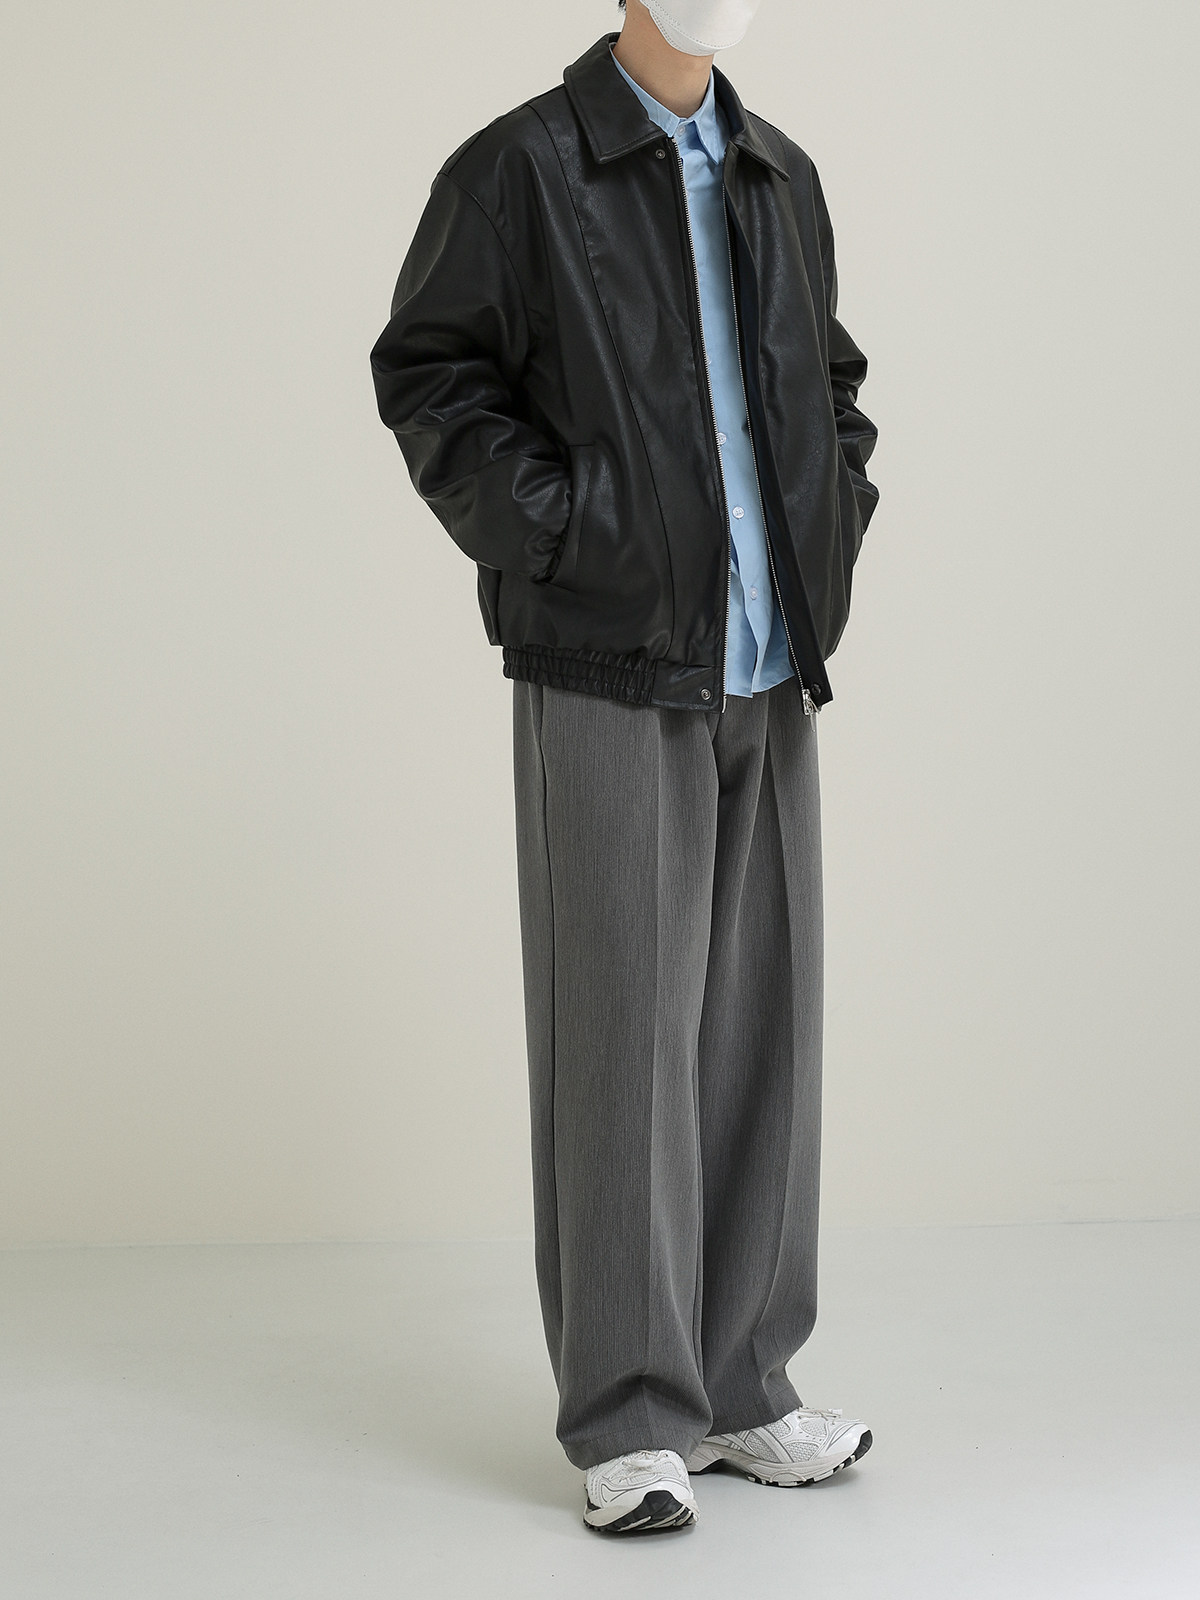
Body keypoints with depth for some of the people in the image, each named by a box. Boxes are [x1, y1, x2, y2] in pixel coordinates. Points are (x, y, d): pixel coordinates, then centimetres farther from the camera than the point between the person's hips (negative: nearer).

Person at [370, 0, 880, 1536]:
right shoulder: (518, 169, -3)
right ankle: (628, 1420, 4)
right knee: (621, 1031, -4)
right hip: (609, 674, -6)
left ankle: (738, 1387, 19)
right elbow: (426, 373, -4)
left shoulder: (780, 178, 15)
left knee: (760, 1018, 8)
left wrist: (834, 521, 10)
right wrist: (558, 535, -11)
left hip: (769, 672, 6)